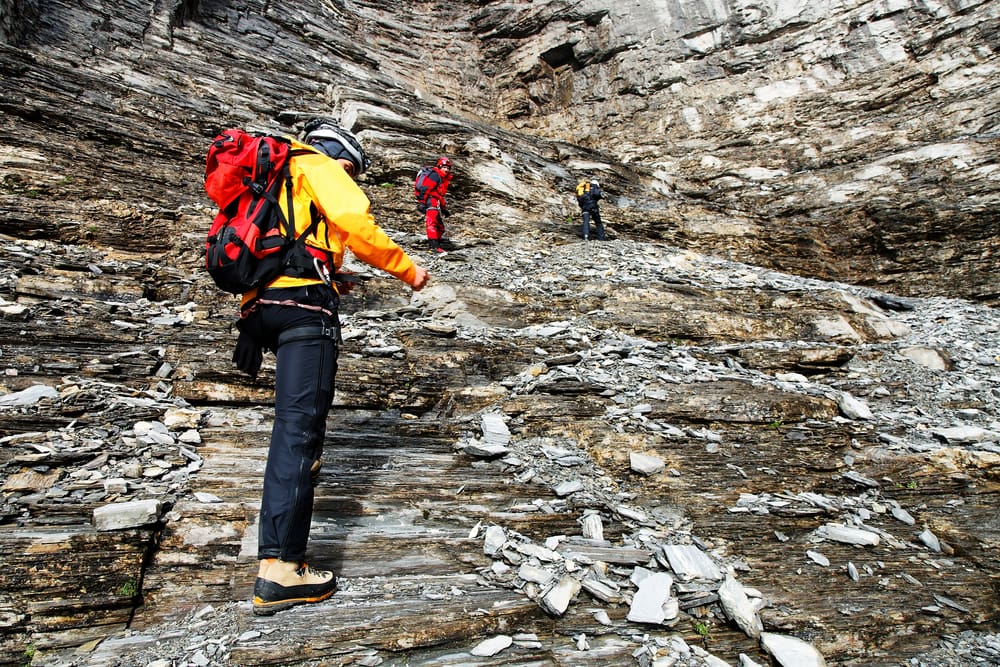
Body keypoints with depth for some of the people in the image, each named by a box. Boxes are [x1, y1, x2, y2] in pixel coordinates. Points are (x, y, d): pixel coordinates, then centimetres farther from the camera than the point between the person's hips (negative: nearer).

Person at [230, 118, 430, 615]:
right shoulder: (318, 166, 8)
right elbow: (353, 222, -11)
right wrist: (406, 268, -3)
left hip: (259, 303, 10)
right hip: (302, 301, -9)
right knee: (299, 427, -15)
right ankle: (279, 569, -17)